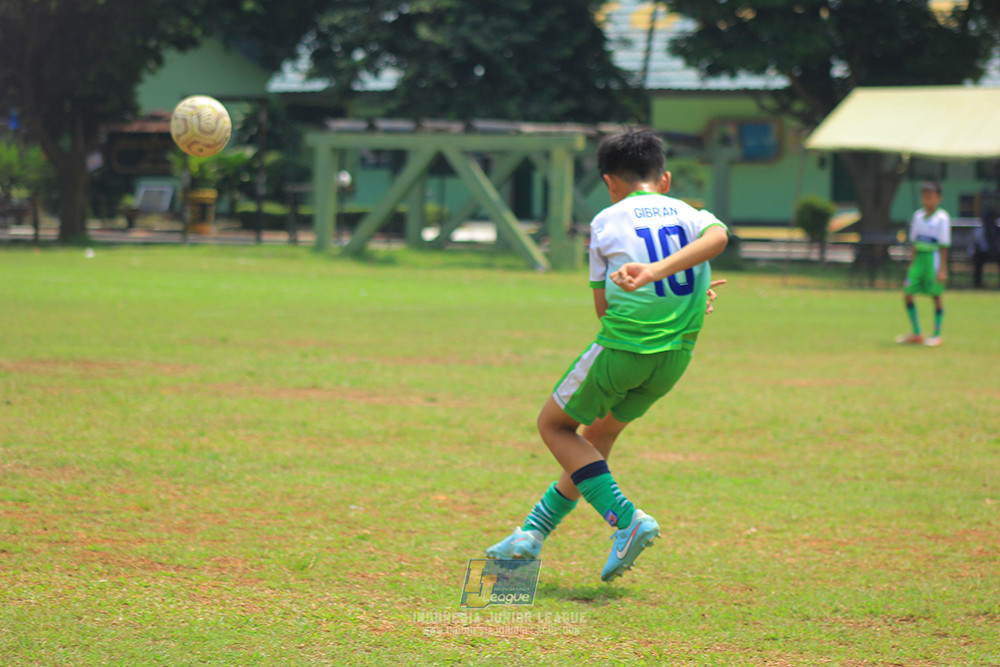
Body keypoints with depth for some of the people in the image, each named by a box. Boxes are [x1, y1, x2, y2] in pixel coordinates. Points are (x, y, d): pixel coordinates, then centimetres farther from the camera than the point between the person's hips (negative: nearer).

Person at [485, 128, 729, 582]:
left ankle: (626, 518, -1)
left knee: (554, 425, 15)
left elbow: (603, 307, 7)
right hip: (674, 357, 4)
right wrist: (659, 272, -28)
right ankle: (533, 534, 26)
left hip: (621, 347, -4)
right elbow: (718, 238, -20)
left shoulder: (606, 222, 3)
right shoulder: (690, 215, 6)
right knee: (598, 435, 23)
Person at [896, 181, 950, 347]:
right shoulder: (918, 216, 10)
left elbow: (944, 246, -8)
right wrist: (912, 263, 15)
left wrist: (942, 269, -11)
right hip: (919, 258, 6)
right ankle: (916, 334, 12)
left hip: (934, 257, -6)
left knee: (936, 296, -1)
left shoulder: (942, 218, -7)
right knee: (907, 294, 2)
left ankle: (937, 335, 10)